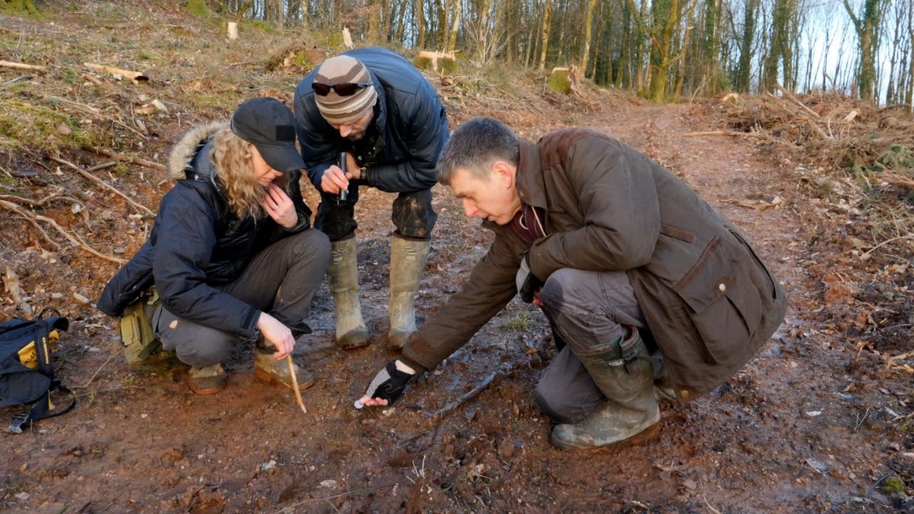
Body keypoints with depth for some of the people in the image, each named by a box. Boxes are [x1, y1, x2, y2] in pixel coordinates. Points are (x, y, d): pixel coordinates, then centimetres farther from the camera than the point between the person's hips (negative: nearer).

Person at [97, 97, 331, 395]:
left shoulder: (276, 178, -14)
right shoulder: (193, 196, -31)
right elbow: (177, 288, -37)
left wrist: (292, 221, -24)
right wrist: (260, 320, -41)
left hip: (240, 280, 6)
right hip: (185, 296, -6)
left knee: (315, 245, -17)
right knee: (207, 342, -40)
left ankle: (270, 356, -7)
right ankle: (205, 361, 1)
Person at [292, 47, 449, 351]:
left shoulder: (415, 96, -45)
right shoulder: (307, 99, -39)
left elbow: (426, 169, -31)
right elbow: (316, 163, -23)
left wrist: (363, 173, -34)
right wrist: (326, 175, -48)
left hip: (411, 148, -1)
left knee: (415, 213, -17)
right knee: (334, 213, -13)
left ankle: (402, 314, -3)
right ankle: (347, 313, 1)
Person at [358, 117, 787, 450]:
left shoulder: (581, 153, -20)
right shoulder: (517, 227, 3)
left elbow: (624, 240, -36)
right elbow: (474, 299, 11)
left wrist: (537, 261, -19)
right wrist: (406, 366, 15)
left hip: (714, 298, -8)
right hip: (652, 311, 8)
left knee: (566, 288, -28)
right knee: (555, 400, 3)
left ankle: (634, 407, -3)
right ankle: (665, 373, 20)